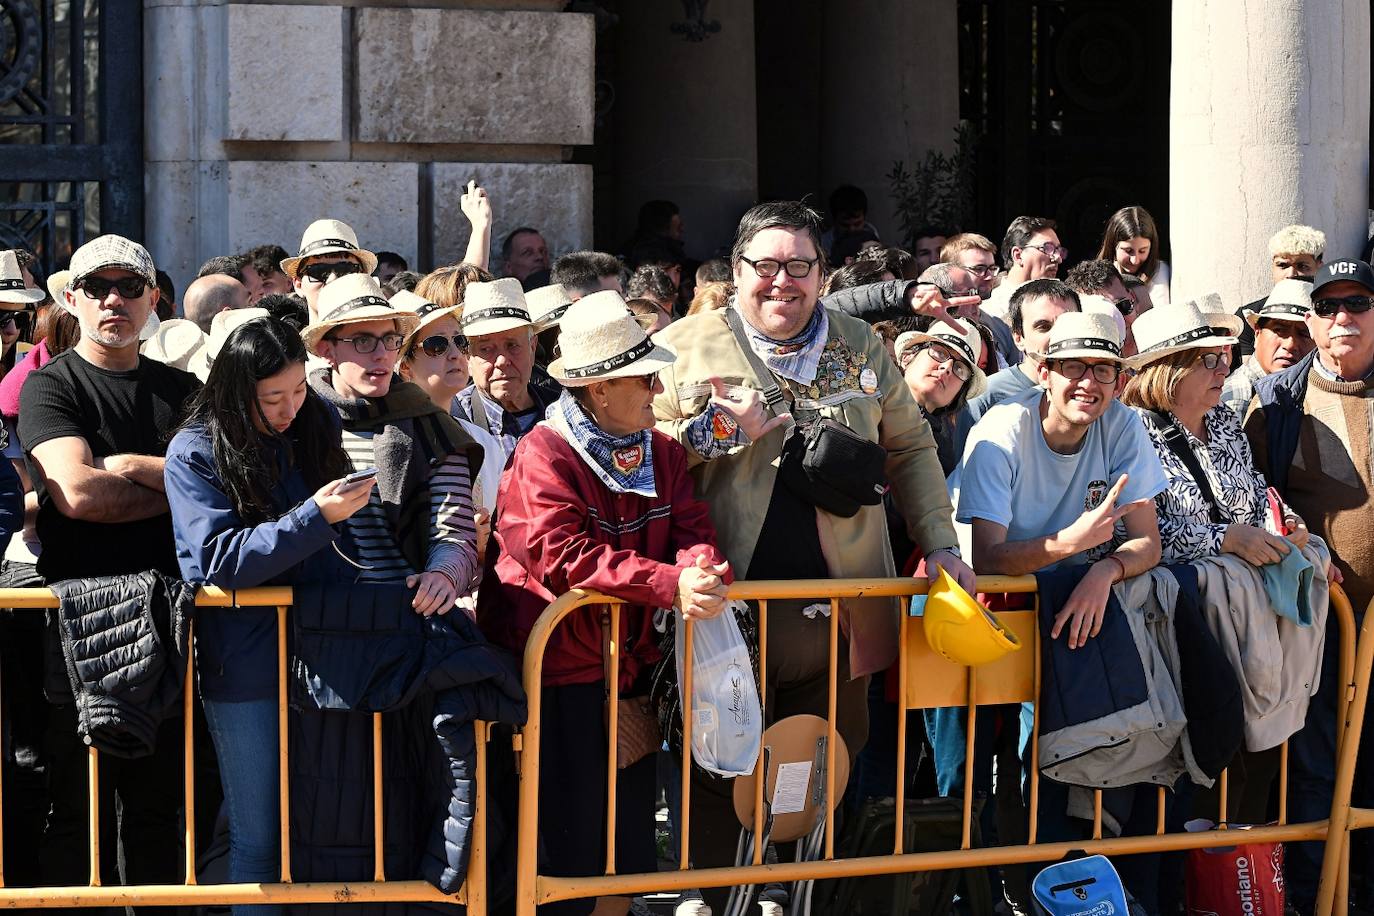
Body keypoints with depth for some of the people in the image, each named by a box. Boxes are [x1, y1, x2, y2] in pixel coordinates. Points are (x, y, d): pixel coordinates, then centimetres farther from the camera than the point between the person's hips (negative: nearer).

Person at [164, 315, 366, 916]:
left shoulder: (317, 424, 5)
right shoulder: (195, 453, -8)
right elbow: (220, 560, -18)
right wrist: (315, 517, -23)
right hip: (245, 668, -3)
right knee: (258, 838, 4)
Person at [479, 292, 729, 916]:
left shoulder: (664, 453, 8)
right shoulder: (543, 456, -15)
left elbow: (691, 529, 0)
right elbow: (561, 556, -26)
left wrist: (703, 569, -26)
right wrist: (670, 584, -33)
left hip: (630, 664, 7)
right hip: (560, 668, -7)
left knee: (630, 841, 12)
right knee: (572, 842, -2)